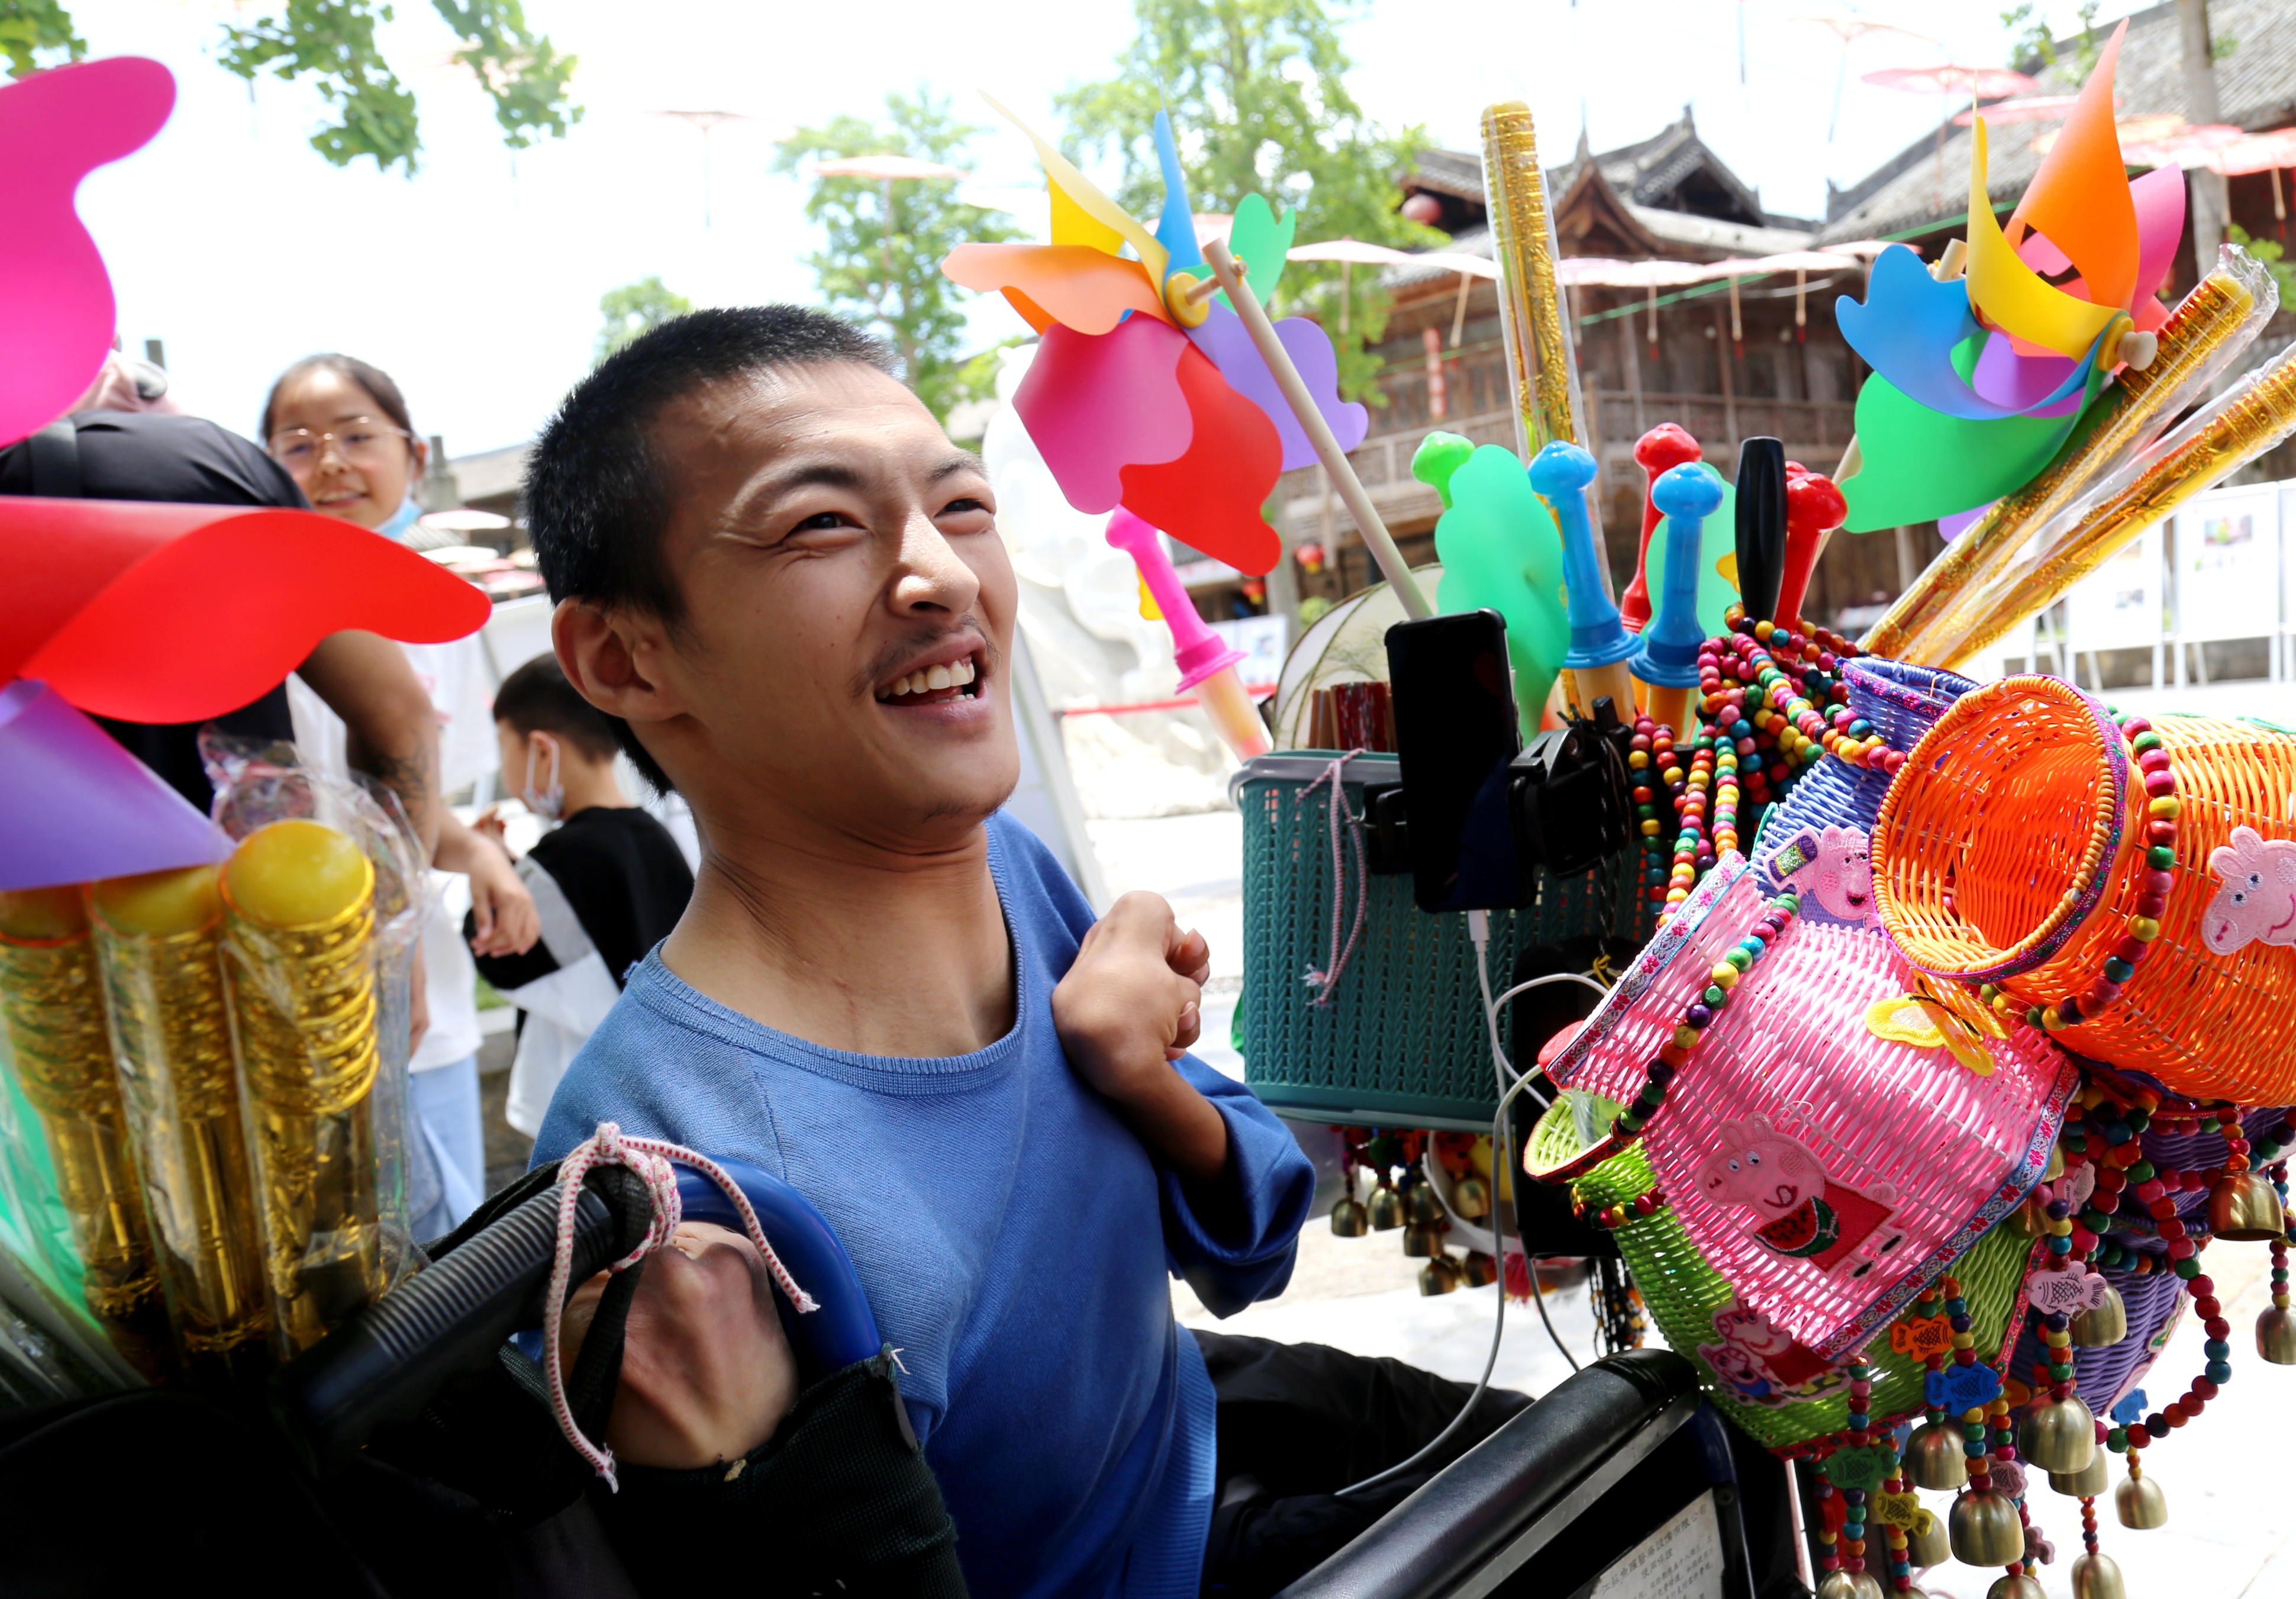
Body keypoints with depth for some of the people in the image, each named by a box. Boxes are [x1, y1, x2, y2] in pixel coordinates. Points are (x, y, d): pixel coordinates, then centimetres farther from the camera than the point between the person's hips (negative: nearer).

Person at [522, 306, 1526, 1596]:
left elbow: (1246, 1252, -2)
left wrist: (1146, 1082, -20)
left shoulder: (1010, 866, -12)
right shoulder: (661, 1179, -34)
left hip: (1201, 1442, 6)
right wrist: (738, 1485, -45)